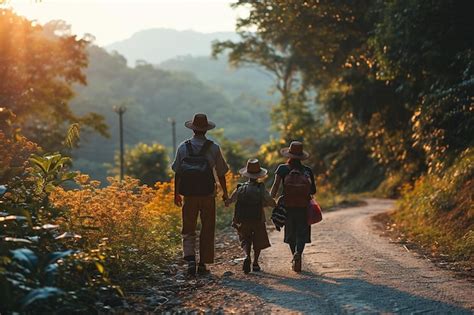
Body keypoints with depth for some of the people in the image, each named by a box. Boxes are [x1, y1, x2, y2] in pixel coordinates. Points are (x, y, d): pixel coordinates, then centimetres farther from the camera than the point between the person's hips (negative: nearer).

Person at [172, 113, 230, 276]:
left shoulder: (183, 147, 0)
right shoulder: (213, 148, -4)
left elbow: (177, 172, 3)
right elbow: (221, 173, 0)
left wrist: (176, 194, 12)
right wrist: (225, 193, 12)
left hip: (189, 195, 1)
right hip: (208, 195, -1)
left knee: (188, 230, 9)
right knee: (207, 230, 10)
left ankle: (190, 260, -9)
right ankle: (203, 264, 12)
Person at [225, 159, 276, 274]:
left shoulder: (240, 188, -5)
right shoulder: (261, 189, -10)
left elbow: (228, 201, 1)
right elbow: (273, 204, -9)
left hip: (243, 221, 1)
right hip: (258, 221, -1)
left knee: (245, 241, 12)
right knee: (259, 241, 18)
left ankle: (247, 256, -16)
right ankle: (255, 263, 12)